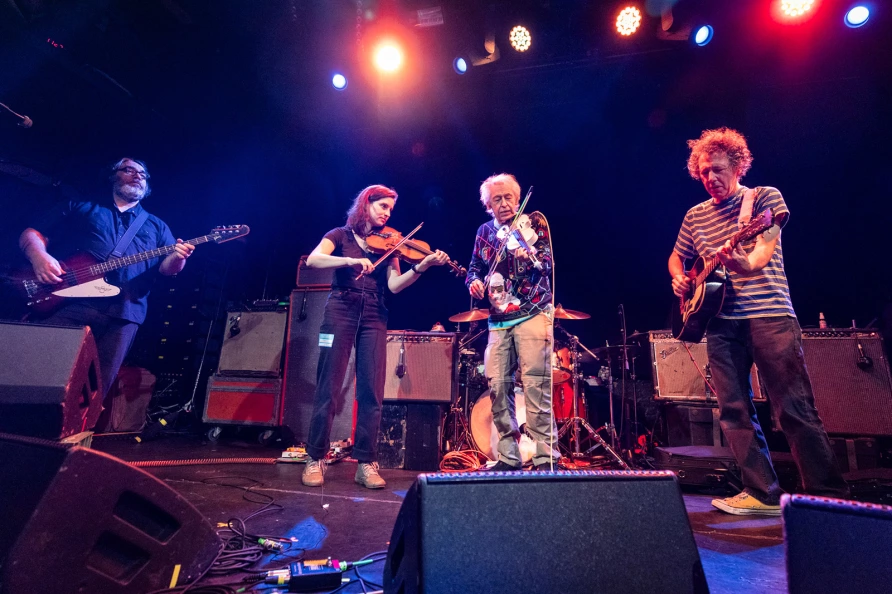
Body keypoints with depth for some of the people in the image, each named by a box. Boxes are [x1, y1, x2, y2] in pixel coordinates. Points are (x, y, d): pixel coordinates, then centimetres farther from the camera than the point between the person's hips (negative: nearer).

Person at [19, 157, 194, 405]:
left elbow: (166, 267, 10)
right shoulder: (80, 208, 21)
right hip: (68, 301, 0)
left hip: (123, 312, 0)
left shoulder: (156, 226, 22)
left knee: (98, 386, -2)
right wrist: (39, 255, -7)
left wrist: (177, 257, -15)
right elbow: (31, 234, 16)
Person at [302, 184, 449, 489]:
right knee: (328, 388, -2)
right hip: (341, 312, -2)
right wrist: (351, 261, -24)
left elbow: (394, 285, 0)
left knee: (372, 391, -3)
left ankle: (366, 464, 6)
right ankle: (315, 459, 11)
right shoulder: (340, 235, 8)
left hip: (374, 318, 3)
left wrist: (421, 267, -15)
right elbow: (313, 260, -11)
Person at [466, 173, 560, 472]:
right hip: (498, 319, 5)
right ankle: (508, 457, 15)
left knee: (535, 383, -11)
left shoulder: (534, 222, 2)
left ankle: (546, 458, 0)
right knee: (497, 385, 3)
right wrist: (474, 281, -2)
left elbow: (547, 261, -8)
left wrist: (529, 257, -31)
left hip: (532, 312, -4)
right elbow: (475, 266, 21)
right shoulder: (484, 232, 14)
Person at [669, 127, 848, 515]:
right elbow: (677, 256, 27)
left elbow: (766, 247, -13)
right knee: (734, 410, 2)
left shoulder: (765, 197, 4)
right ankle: (764, 493, 12)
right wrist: (679, 279, 5)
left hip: (768, 313, -4)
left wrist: (746, 263, -35)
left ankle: (829, 494, 8)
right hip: (721, 321, 4)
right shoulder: (695, 215, 16)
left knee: (794, 407, -5)